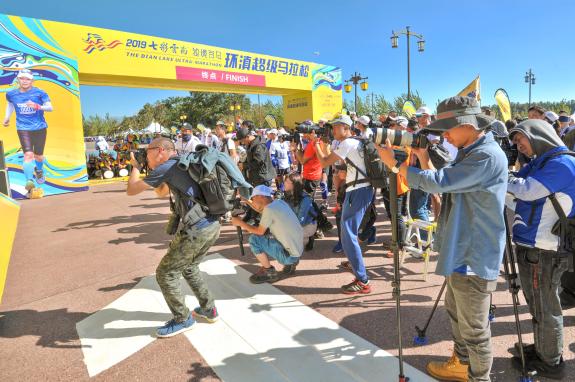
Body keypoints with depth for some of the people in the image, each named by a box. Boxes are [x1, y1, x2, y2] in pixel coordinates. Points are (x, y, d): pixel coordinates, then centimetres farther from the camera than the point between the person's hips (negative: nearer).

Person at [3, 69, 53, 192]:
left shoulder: (39, 93, -6)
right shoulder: (11, 94, 3)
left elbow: (50, 107, -12)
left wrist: (38, 106, -29)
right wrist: (7, 116, 19)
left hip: (40, 128, 0)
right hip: (23, 129, 0)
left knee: (38, 155, 12)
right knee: (28, 154, -16)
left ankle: (39, 170, 44)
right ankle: (29, 181, -18)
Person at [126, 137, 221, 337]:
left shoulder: (166, 167, -8)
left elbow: (131, 190, -1)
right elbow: (161, 193, 32)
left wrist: (135, 166, 15)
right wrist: (152, 171, 24)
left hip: (197, 230, -9)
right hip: (213, 225, 9)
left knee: (165, 273, 7)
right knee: (189, 267, 28)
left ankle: (182, 319, 20)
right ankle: (208, 309, 36)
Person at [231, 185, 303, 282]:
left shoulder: (269, 209, -20)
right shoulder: (279, 202, 5)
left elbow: (260, 231, -11)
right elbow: (262, 211, 22)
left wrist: (240, 223, -1)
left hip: (289, 254, -9)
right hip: (298, 250, 9)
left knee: (254, 239, -12)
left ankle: (269, 272, 3)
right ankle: (291, 262, 17)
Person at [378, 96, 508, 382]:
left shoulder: (487, 156, -22)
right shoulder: (470, 152, 10)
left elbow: (438, 182, -29)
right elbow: (443, 184, 13)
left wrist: (394, 163, -20)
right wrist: (423, 157, 0)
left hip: (474, 257, -10)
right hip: (462, 251, 10)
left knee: (474, 328, 7)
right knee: (456, 312, 26)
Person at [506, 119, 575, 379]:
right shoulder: (537, 163, 14)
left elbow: (527, 190, -23)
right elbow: (516, 197, 15)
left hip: (544, 252, -9)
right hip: (530, 248, 9)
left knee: (545, 309, 6)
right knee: (538, 308, 21)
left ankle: (550, 363, 21)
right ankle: (540, 350, 37)